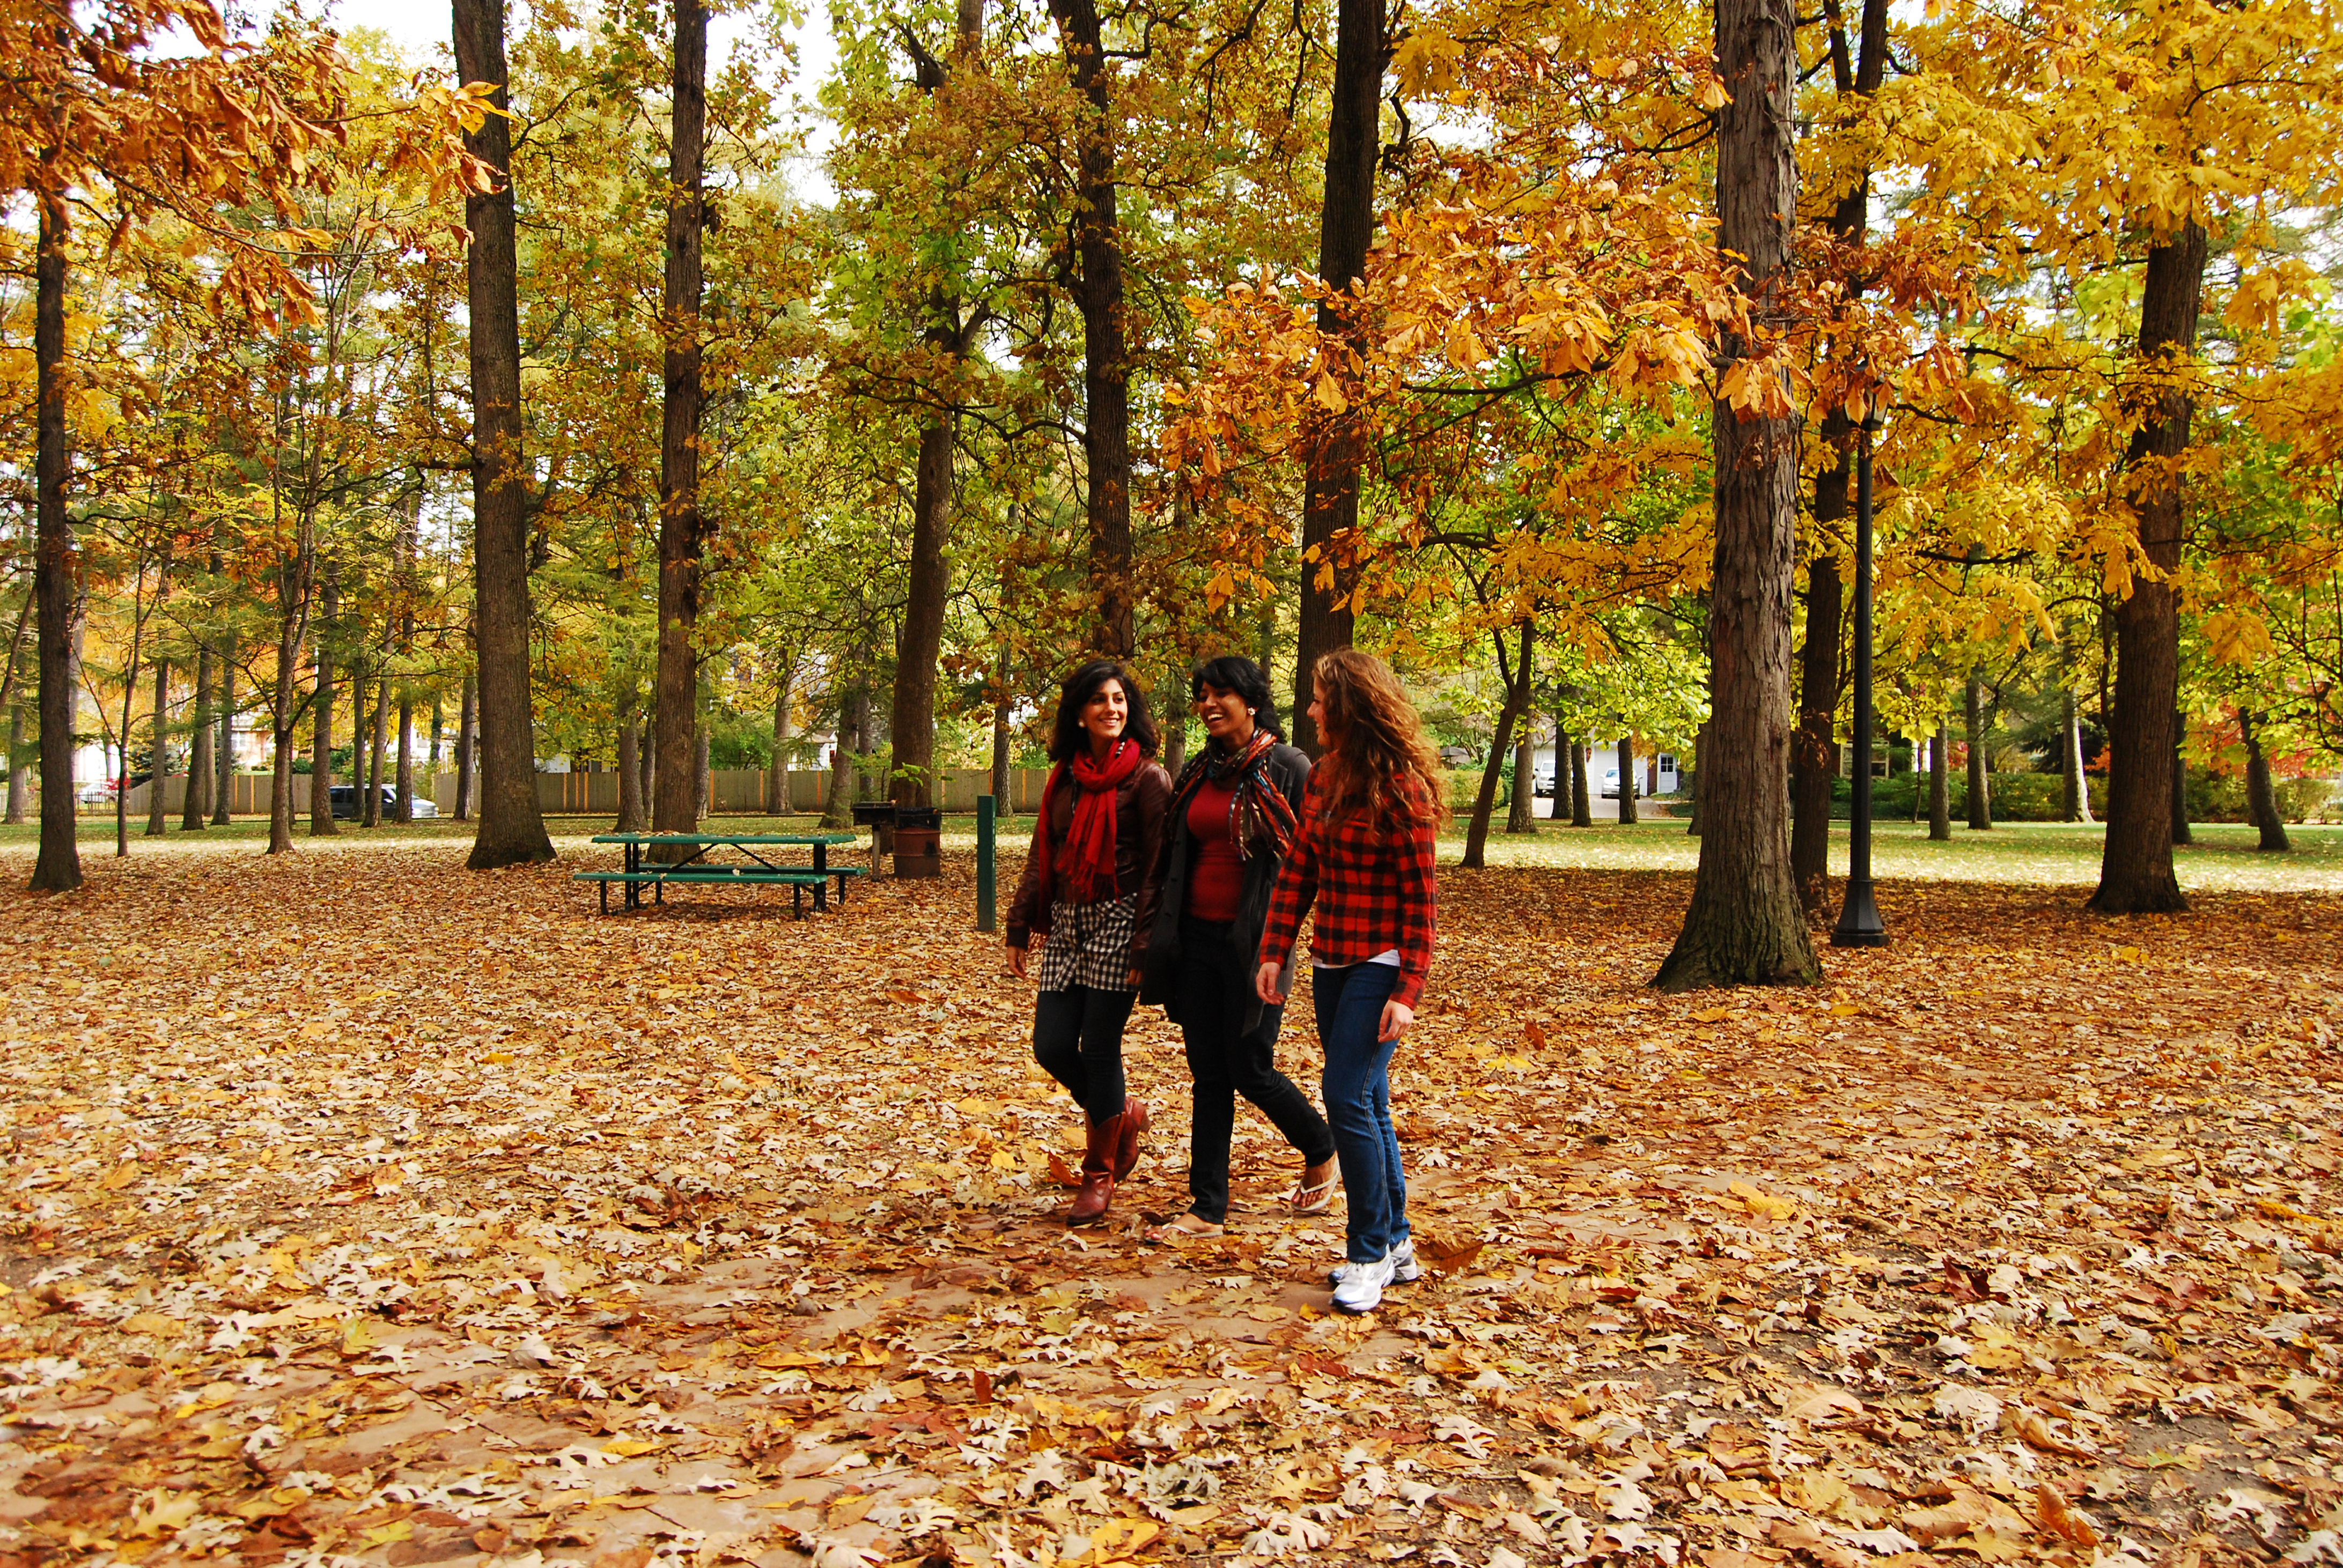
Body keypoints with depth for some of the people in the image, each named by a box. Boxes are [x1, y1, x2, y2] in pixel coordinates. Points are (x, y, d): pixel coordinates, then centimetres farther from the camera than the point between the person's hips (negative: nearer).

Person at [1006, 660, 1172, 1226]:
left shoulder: (1148, 777, -6)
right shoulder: (1065, 776, 12)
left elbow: (1158, 866, -10)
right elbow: (1042, 855, 16)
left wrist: (1147, 943, -16)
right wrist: (1020, 925, 14)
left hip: (1118, 921, -6)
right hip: (1065, 923, 6)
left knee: (1099, 1048, -3)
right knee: (1051, 1046, 2)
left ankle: (1100, 1177, 13)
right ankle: (1122, 1116, 30)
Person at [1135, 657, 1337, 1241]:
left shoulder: (1288, 769, -7)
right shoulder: (1197, 773, 11)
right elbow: (1169, 859, 15)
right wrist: (1152, 939, 11)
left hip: (1254, 942, -6)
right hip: (1197, 937, 6)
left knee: (1250, 1068, 1)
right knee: (1208, 1074, 8)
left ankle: (1322, 1153, 28)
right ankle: (1207, 1208, 14)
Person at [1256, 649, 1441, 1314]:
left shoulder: (1400, 787, -15)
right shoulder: (1324, 778, 9)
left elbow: (1420, 897, -15)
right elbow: (1298, 870, 11)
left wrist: (1408, 992, -18)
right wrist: (1275, 952, 6)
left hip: (1379, 965, -8)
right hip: (1332, 961, 8)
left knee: (1347, 1097, -11)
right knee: (1366, 1102, 13)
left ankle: (1370, 1254, 3)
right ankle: (1395, 1243, 25)